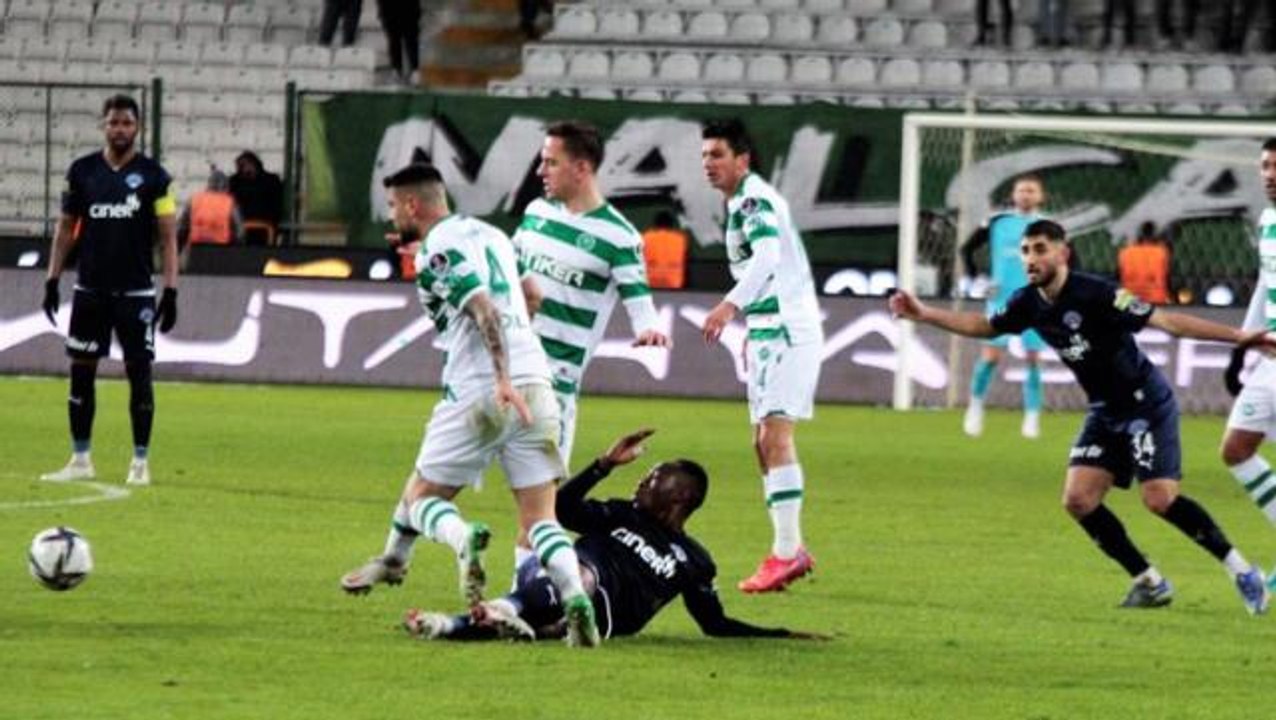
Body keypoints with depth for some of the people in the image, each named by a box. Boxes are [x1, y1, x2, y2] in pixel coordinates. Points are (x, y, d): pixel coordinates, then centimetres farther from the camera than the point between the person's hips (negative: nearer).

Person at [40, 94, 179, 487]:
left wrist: (170, 291, -8)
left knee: (139, 373, -2)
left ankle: (141, 462, 5)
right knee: (80, 371, 3)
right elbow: (66, 227, 11)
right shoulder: (82, 171, 4)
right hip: (90, 288, 3)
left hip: (135, 291, -3)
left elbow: (168, 237, -2)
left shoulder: (153, 176, -3)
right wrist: (52, 280, 6)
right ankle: (81, 460, 11)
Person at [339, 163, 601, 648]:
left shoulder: (436, 252, -5)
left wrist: (503, 380, -27)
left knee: (421, 495, 10)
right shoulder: (489, 234, 19)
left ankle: (463, 539, -21)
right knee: (540, 517, 1)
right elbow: (529, 295, 30)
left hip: (479, 392, -6)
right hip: (535, 385, 6)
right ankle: (575, 598, -23)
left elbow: (484, 309, -19)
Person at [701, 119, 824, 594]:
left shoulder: (754, 199, -13)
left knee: (775, 433, -17)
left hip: (786, 331, -11)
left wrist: (732, 305, -42)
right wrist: (752, 327, 28)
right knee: (764, 441, 12)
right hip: (769, 331, 11)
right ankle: (792, 550, 17)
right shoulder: (742, 202, 19)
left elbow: (767, 255, -30)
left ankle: (785, 552, -22)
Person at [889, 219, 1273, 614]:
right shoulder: (1030, 303, -2)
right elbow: (984, 326, 19)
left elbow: (1165, 321, -24)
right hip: (1106, 411, 7)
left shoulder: (1095, 295, -23)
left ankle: (1241, 571, -4)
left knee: (1159, 498, -19)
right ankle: (1150, 582, 6)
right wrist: (924, 314, 15)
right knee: (1079, 500, -5)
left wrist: (1238, 337, -30)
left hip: (1147, 403, -7)